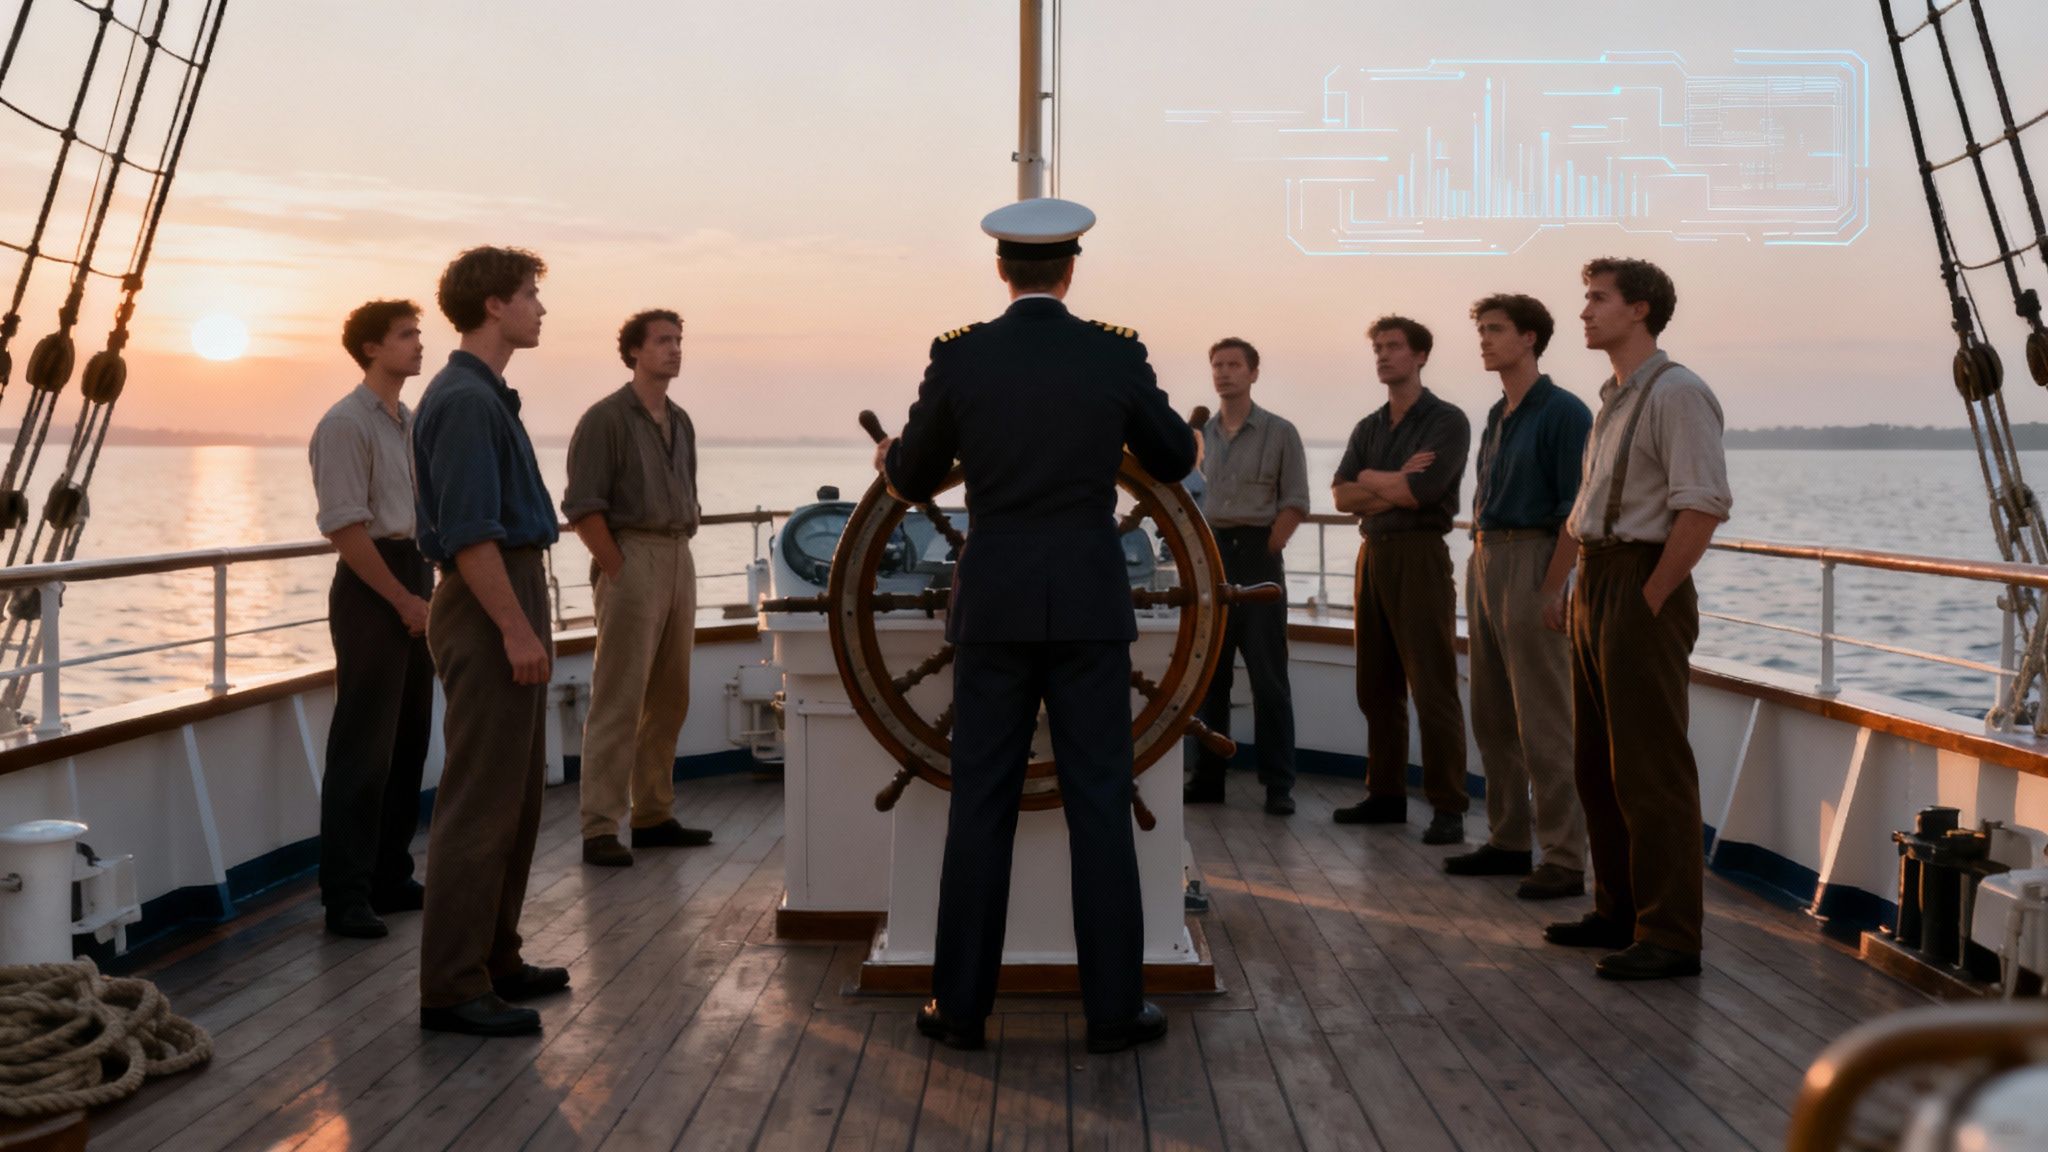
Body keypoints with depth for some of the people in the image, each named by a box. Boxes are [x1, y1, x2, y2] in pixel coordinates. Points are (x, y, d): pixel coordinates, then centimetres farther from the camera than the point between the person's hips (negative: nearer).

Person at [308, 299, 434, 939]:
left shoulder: (412, 423, 14)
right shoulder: (346, 424, -10)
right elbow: (345, 528, -16)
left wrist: (427, 594, 10)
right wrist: (405, 601, -14)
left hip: (416, 585, 8)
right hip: (371, 590, -8)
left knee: (409, 741, 12)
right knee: (363, 748, -5)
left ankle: (391, 878, 22)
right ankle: (345, 895, 3)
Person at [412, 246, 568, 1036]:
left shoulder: (485, 396, 17)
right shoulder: (465, 401, -16)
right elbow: (469, 532, -22)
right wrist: (516, 628, -22)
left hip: (508, 601, 11)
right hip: (487, 612, -11)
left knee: (516, 797, 16)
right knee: (480, 802, -7)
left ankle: (493, 960, 26)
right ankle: (452, 987, 0)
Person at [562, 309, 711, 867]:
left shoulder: (681, 422, 17)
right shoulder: (606, 418, -6)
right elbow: (582, 507, -12)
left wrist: (680, 561, 12)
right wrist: (618, 571, -14)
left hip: (679, 562, 8)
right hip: (631, 556, -8)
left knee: (669, 699, 11)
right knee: (618, 701, -8)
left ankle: (654, 816, 20)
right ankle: (600, 829, -4)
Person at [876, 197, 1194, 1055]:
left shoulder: (958, 357, -2)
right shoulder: (1117, 356, -2)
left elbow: (914, 478, 9)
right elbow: (1174, 462, 13)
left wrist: (889, 456, 33)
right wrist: (1171, 428, 36)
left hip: (994, 606, 1)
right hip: (1089, 606, 0)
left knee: (981, 807, 7)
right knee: (1100, 807, 5)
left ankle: (961, 1007, 13)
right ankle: (1114, 1009, 10)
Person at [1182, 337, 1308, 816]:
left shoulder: (1279, 433, 1)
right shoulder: (1200, 434, 12)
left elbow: (1295, 503, -2)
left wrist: (1263, 554, -9)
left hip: (1258, 555, -4)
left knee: (1268, 674, -3)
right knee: (1209, 671, 7)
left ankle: (1278, 784, 2)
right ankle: (1208, 777, 14)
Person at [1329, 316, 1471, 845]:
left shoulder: (1447, 421, -3)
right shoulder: (1367, 429, 17)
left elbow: (1423, 491, -17)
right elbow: (1340, 496, 4)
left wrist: (1369, 480, 0)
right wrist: (1395, 483, -11)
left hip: (1420, 554, -7)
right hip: (1373, 554, 7)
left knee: (1433, 687, -8)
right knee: (1377, 685, 9)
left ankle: (1448, 807, -5)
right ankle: (1386, 794, 18)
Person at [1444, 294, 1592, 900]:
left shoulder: (1562, 412, -10)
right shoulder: (1497, 416, 16)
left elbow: (1576, 512, -15)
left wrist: (1550, 591, -18)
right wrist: (1479, 563, 12)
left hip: (1532, 565, -9)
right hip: (1484, 561, 9)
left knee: (1544, 724, -7)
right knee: (1491, 718, 13)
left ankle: (1565, 860, -1)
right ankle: (1508, 842, 22)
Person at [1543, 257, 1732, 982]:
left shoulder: (1675, 393, -12)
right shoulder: (1613, 399, 17)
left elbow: (1703, 506, -21)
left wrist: (1651, 597, -19)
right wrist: (1576, 589, 13)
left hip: (1642, 589, -10)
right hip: (1595, 587, 10)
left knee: (1650, 770, -6)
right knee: (1596, 764, 15)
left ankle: (1670, 936, 2)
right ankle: (1618, 911, 26)